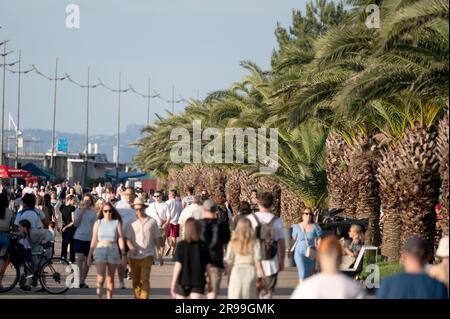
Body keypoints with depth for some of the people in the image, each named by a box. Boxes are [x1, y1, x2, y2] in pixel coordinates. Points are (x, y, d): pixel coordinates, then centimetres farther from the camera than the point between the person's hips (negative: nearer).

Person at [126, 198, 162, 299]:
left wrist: (160, 253, 7)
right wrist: (131, 247, -20)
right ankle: (137, 297, 20)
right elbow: (128, 238, 0)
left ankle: (144, 298, -16)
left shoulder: (152, 222, 4)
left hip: (147, 255, -2)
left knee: (145, 279, -13)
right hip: (134, 256, 2)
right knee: (136, 281, 9)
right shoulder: (132, 223, 5)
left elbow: (156, 239, 10)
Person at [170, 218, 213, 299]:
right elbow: (207, 266, 1)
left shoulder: (181, 245, -8)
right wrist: (209, 282, 13)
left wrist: (173, 283, -6)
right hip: (198, 280, 1)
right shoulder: (203, 246, -2)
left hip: (183, 281, -1)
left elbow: (178, 265, -10)